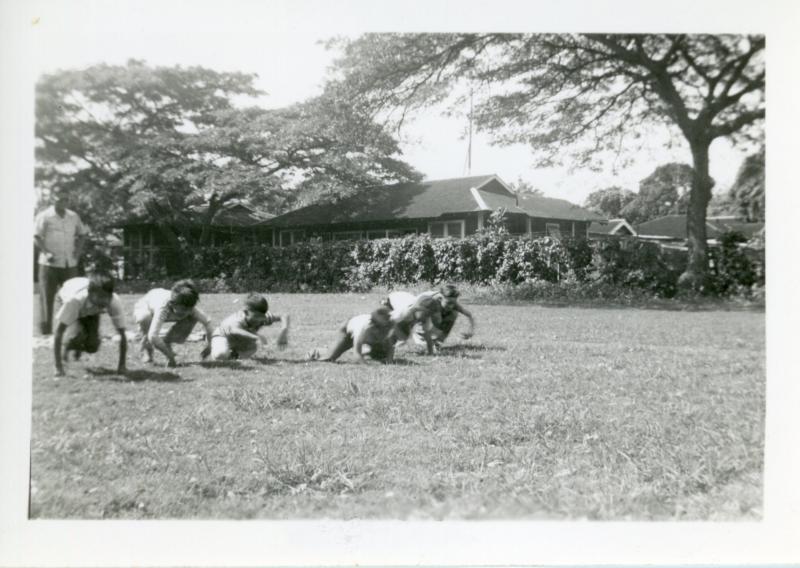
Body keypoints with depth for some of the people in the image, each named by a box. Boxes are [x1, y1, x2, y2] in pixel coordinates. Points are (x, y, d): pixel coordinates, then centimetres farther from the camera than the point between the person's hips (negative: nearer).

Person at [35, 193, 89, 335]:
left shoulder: (74, 217, 10)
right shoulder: (44, 217, -2)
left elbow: (83, 233, 21)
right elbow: (36, 236, -6)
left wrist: (78, 249, 6)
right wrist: (46, 252, -18)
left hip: (70, 263, 4)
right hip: (50, 263, -4)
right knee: (47, 297, 0)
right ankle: (46, 330, 6)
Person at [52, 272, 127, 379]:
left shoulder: (114, 302, -39)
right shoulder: (74, 300, -45)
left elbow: (122, 335, -30)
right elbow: (58, 333, -42)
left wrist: (122, 365, -34)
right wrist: (58, 366, -43)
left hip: (91, 310, 2)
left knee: (92, 346, -14)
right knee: (76, 336, -29)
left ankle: (78, 347, 23)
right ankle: (67, 344, 8)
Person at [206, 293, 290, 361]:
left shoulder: (264, 318, -30)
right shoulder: (238, 319, -46)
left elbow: (284, 317, -24)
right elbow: (234, 331, -69)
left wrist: (283, 332, -43)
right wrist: (256, 337, -81)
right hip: (222, 336, -6)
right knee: (220, 355, -32)